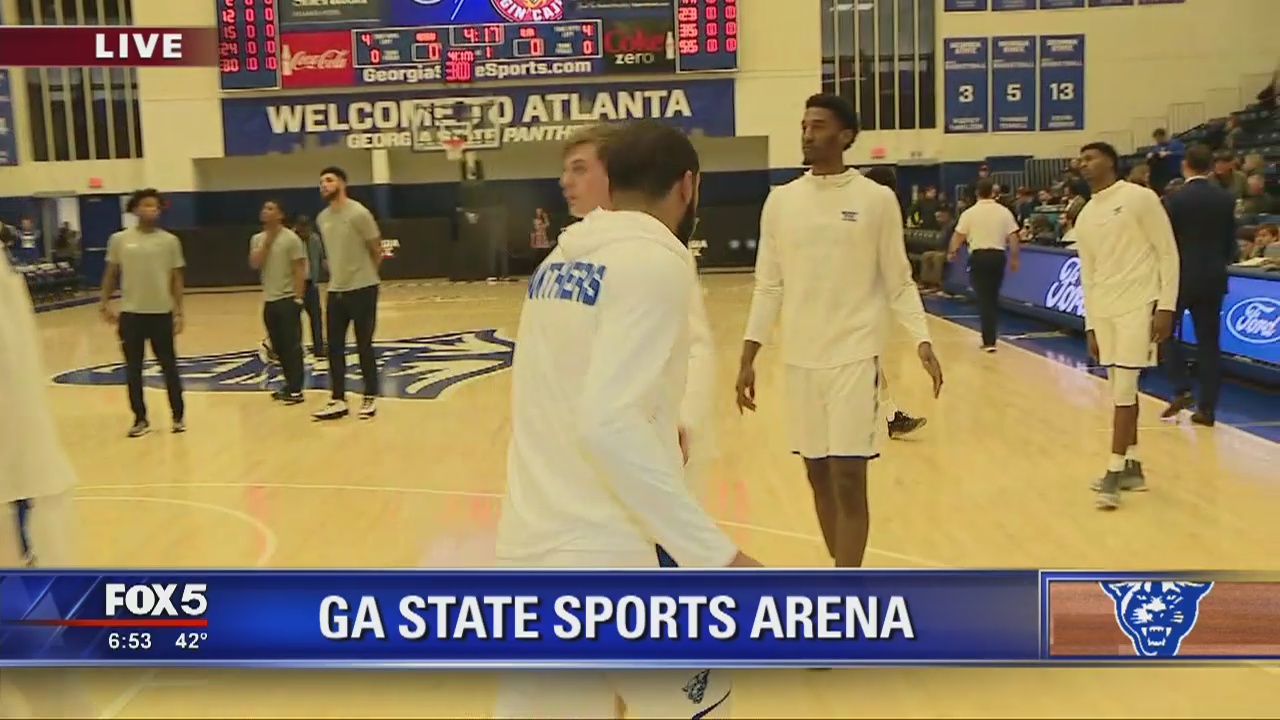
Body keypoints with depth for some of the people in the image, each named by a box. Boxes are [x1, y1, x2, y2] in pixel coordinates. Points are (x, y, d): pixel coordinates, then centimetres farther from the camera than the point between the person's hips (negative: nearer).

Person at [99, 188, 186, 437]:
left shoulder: (170, 240, 0)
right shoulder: (120, 239, 0)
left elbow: (176, 278, 3)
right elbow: (111, 274, 9)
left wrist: (178, 312, -1)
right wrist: (105, 303, 0)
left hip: (161, 313, -1)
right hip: (130, 313, 1)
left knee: (169, 366, 7)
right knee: (133, 369, 6)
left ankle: (179, 415, 18)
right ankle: (140, 419, 16)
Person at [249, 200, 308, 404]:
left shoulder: (291, 238, -7)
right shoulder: (257, 239, 10)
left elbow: (299, 270, -10)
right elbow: (254, 264, -4)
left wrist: (298, 297, -15)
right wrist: (268, 242, -9)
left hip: (287, 299, -6)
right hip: (269, 300, 6)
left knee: (292, 345, -5)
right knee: (279, 346, 11)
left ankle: (296, 390, -2)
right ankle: (290, 385, 21)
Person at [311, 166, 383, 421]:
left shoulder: (359, 213, -13)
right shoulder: (322, 218, 7)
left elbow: (377, 251, -5)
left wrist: (364, 275, 5)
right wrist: (337, 276, 15)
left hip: (362, 288, -6)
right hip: (336, 290, 6)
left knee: (364, 346, 2)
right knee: (334, 347, 5)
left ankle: (369, 399, 14)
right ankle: (338, 401, 12)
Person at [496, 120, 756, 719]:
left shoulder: (561, 260, 12)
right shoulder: (654, 260, -13)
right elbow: (610, 423, -25)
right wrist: (716, 554, -25)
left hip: (528, 548, 7)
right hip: (609, 557, -7)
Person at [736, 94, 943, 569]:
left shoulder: (877, 199, -2)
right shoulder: (781, 200, 6)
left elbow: (899, 283, 1)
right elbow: (768, 286, 8)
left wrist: (922, 341, -13)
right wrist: (748, 358, 4)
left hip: (855, 356, -4)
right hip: (799, 359, 4)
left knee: (848, 480, -5)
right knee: (818, 474, 12)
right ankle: (846, 575, 30)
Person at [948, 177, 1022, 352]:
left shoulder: (969, 213, -4)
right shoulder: (1004, 211, 2)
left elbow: (958, 236, -2)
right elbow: (1013, 237, 2)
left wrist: (951, 252, 15)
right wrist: (1014, 259, 12)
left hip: (979, 257, -3)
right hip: (998, 256, 3)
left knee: (984, 299, 0)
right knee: (993, 298, 16)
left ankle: (989, 340, -5)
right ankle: (991, 336, 24)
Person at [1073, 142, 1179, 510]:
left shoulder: (1140, 198, -5)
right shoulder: (1084, 218, 12)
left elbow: (1168, 253, -5)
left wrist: (1166, 306, -11)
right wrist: (1090, 325, 12)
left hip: (1137, 306, -6)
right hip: (1103, 312, 6)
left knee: (1124, 390, -8)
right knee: (1121, 391, 10)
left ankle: (1115, 472, -3)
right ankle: (1132, 466, 19)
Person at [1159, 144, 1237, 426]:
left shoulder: (1174, 200, -11)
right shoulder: (1226, 199, 2)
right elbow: (1231, 243, 6)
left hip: (1181, 276, -4)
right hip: (1213, 279, 4)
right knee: (1208, 341, 6)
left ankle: (1182, 390, -2)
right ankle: (1207, 408, 8)